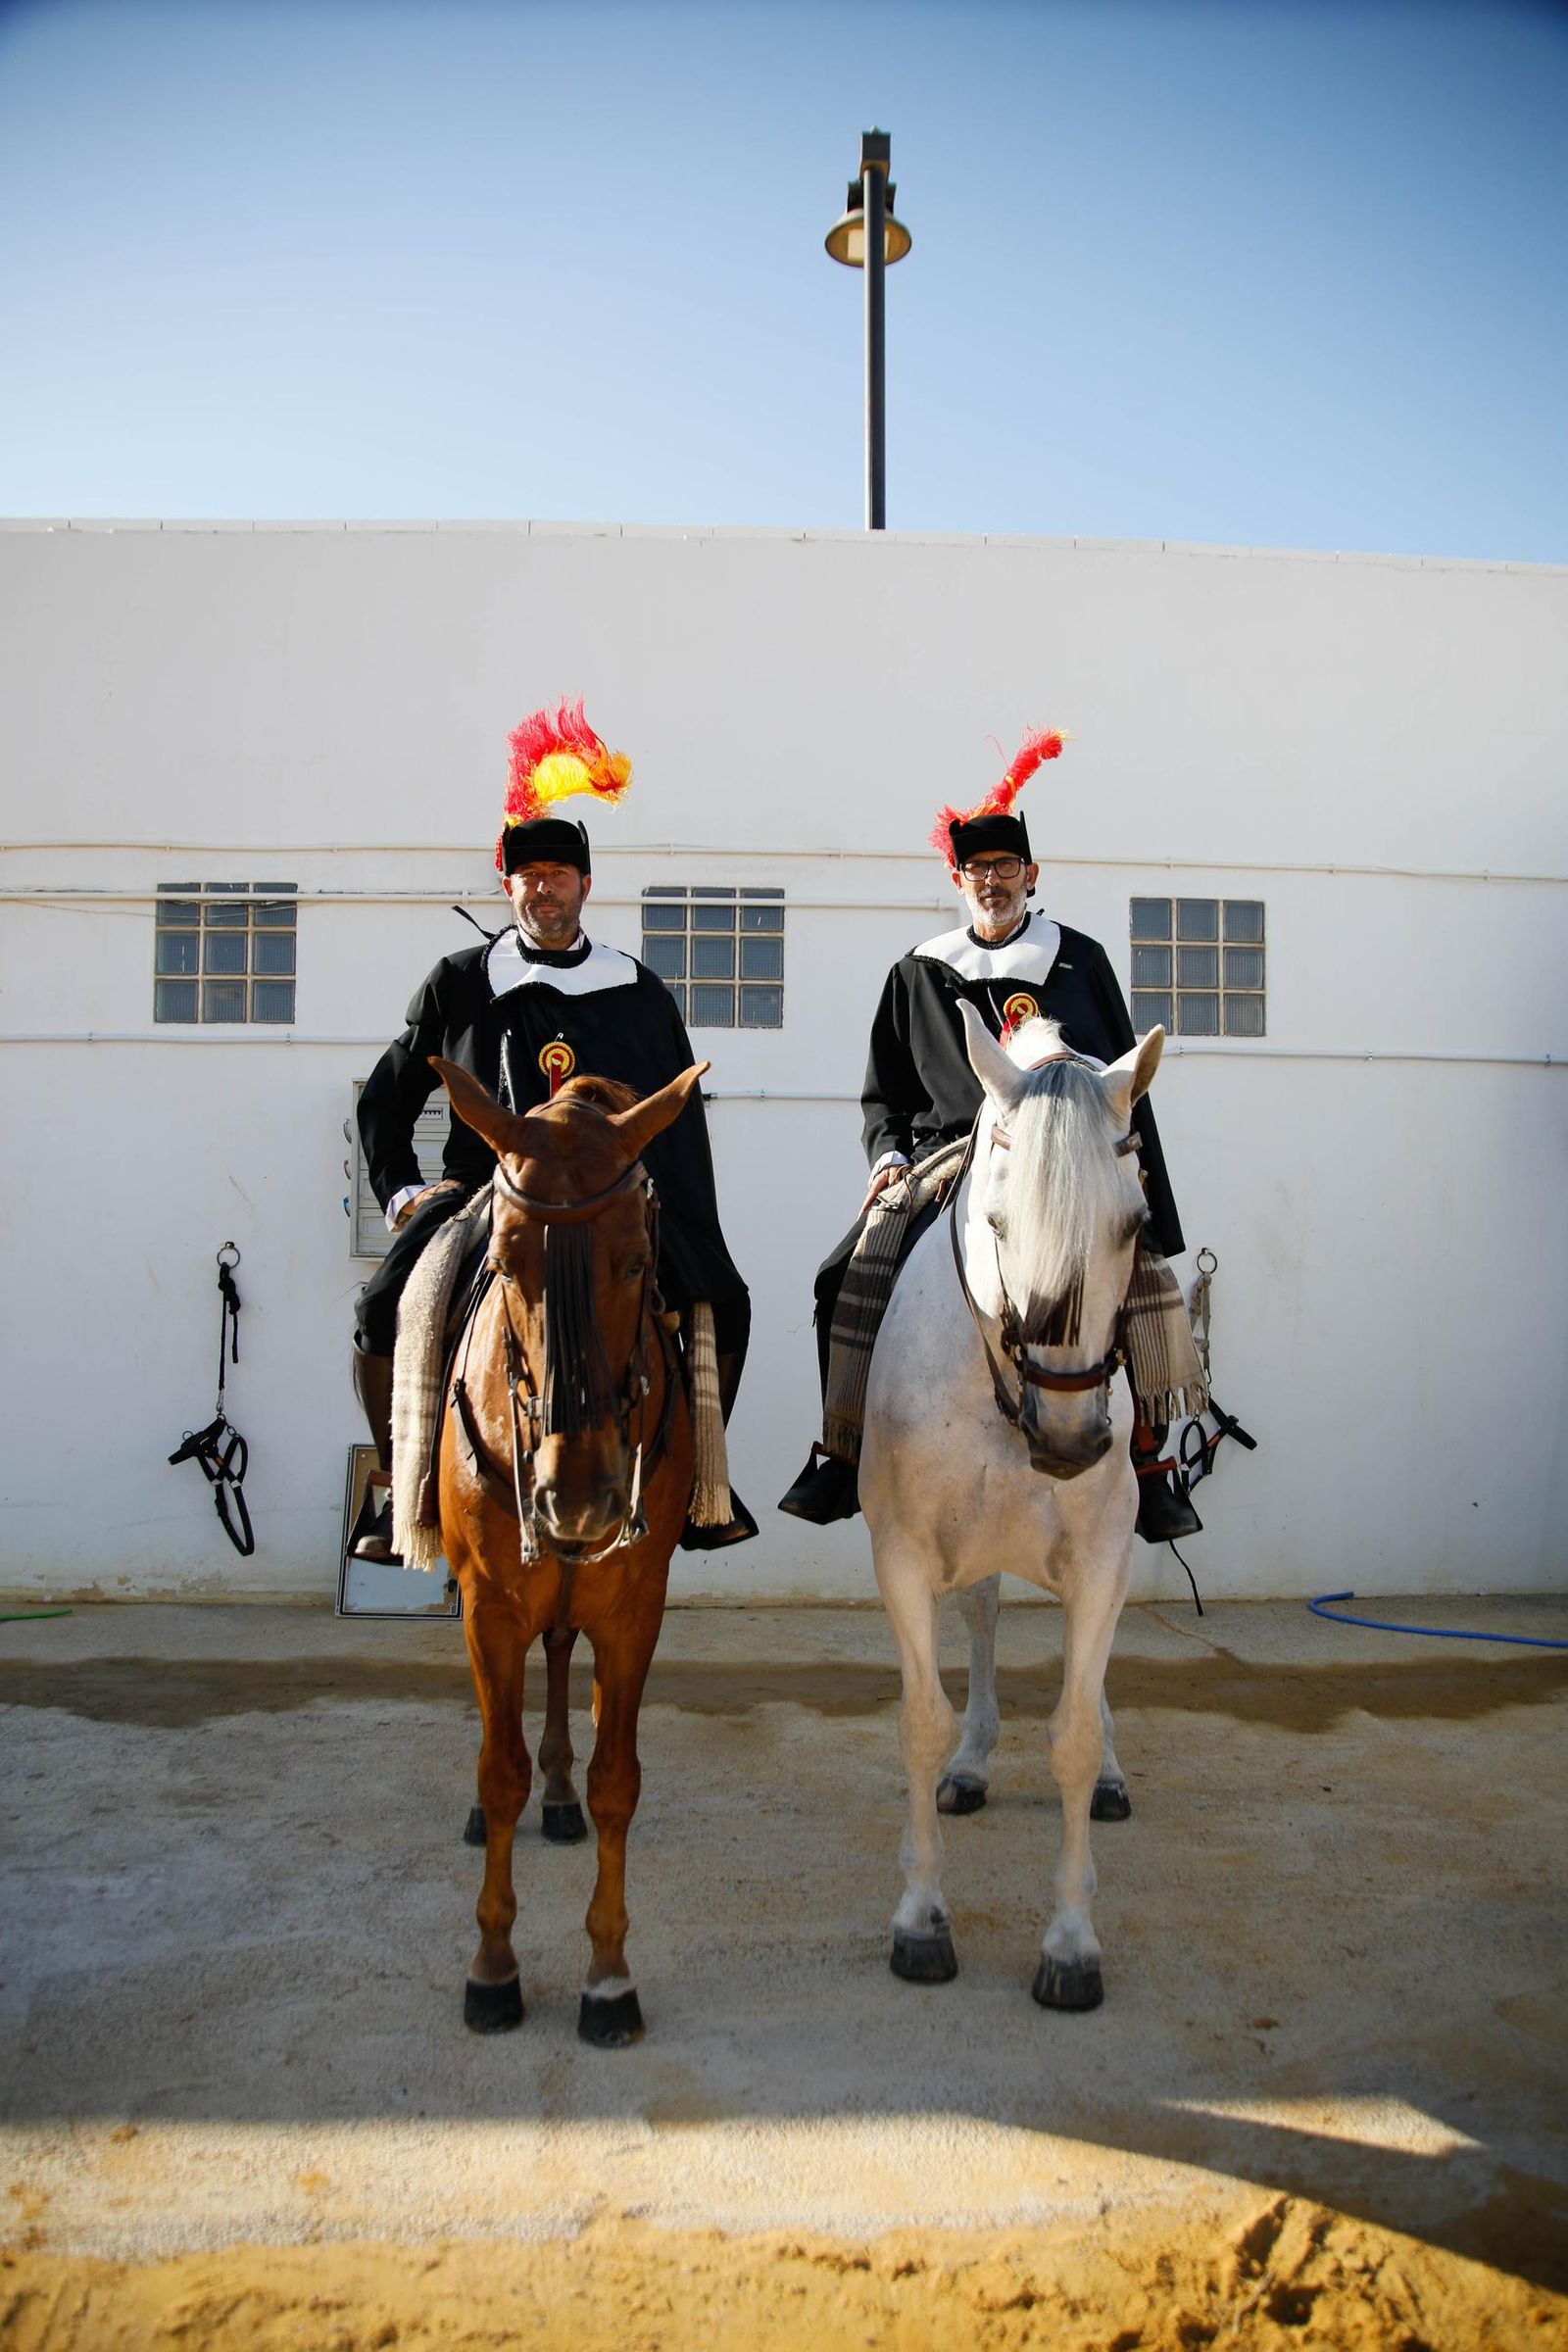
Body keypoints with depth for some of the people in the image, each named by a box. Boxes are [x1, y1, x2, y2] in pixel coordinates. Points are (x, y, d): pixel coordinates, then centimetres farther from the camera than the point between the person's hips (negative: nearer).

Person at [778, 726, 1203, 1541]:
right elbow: (883, 1090, 18)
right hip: (949, 1159, 0)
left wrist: (1139, 1189, 8)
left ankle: (1149, 1462, -2)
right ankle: (840, 1453, -4)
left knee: (1146, 1275, -19)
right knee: (852, 1271, -19)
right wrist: (888, 1152, -2)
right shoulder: (918, 974, 15)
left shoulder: (1081, 961, 14)